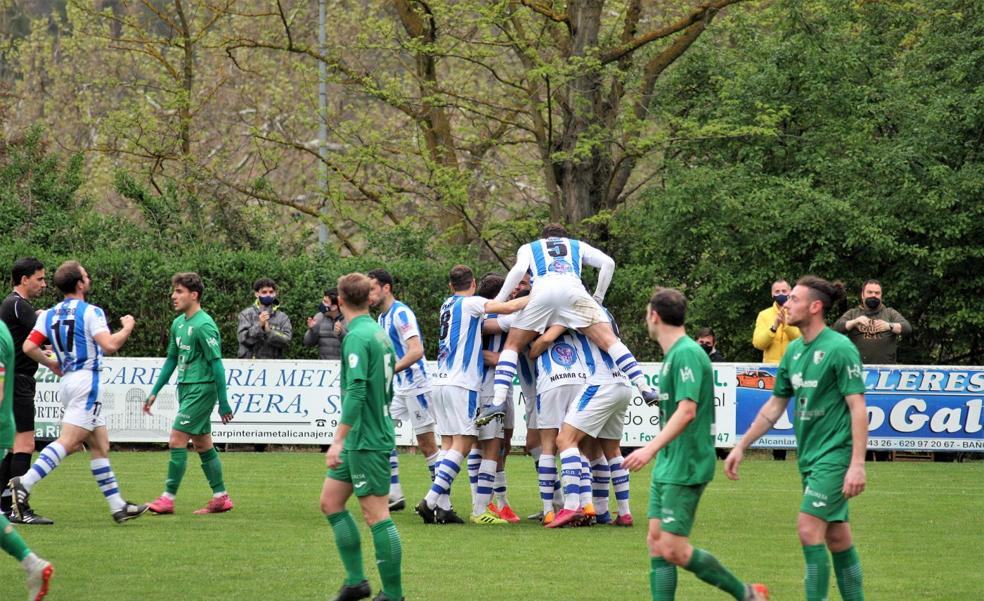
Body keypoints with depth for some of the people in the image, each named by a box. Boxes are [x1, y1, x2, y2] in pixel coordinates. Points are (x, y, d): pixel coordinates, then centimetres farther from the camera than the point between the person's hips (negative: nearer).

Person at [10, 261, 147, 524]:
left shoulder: (49, 315, 10)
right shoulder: (90, 312, -9)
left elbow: (29, 347, 1)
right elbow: (109, 345, -18)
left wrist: (51, 364, 18)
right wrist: (127, 327, 0)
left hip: (68, 381, 8)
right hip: (87, 379, -8)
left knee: (99, 445, 11)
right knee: (67, 442, -14)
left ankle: (118, 506, 12)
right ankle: (25, 483, -27)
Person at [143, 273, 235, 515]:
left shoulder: (204, 325, -16)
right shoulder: (178, 323, 11)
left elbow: (217, 363, -16)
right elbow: (172, 359, 20)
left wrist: (223, 402, -16)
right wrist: (154, 392, 19)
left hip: (201, 389, -9)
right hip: (186, 388, 9)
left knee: (177, 439, -10)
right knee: (202, 444, 11)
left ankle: (168, 498, -6)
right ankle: (221, 497, 17)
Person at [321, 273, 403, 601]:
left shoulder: (357, 337, -17)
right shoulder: (379, 333, 11)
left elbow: (355, 392, -25)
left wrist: (339, 440, -25)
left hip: (366, 440, -10)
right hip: (361, 441, 10)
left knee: (376, 515, -5)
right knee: (330, 501, 14)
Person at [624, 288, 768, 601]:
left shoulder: (687, 354, -16)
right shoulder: (673, 354, 14)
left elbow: (686, 411, -25)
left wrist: (651, 448, -32)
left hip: (686, 468, -10)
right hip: (667, 467, 10)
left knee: (673, 549, -11)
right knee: (656, 543, 5)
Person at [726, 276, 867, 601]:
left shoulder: (840, 349, -13)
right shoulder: (794, 350, 11)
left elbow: (858, 408, -16)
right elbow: (775, 406, 20)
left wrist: (857, 465, -22)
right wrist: (741, 446, 19)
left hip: (835, 453, -8)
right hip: (810, 455, 8)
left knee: (809, 528, -14)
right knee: (837, 535, 11)